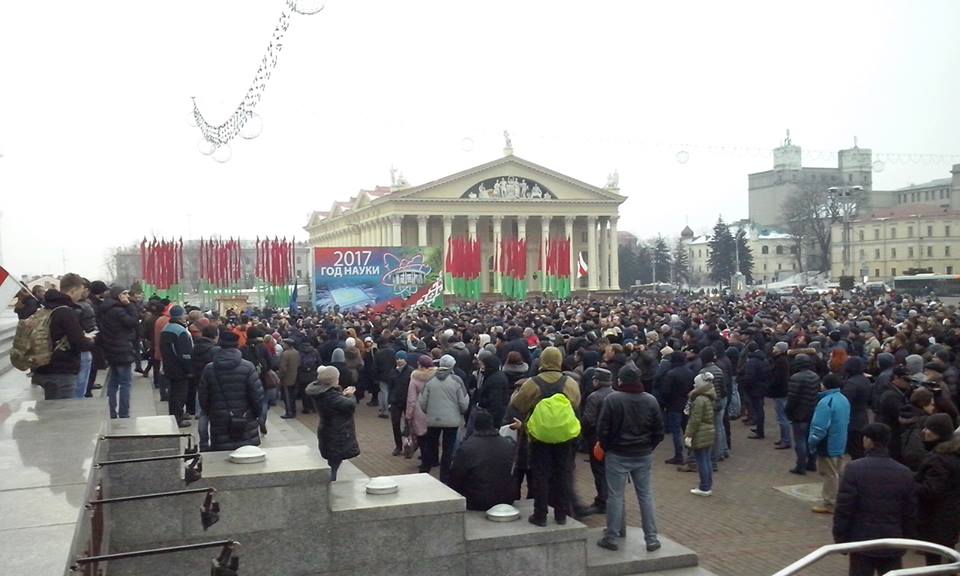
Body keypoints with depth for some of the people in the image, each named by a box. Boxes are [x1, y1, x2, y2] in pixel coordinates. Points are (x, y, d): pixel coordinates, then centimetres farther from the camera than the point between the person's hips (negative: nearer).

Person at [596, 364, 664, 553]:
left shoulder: (612, 399, -14)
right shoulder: (651, 401, -1)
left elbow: (602, 430, -11)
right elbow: (659, 431, 4)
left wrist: (606, 448, 5)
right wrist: (649, 448, 15)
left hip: (617, 455, -3)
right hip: (644, 456, 3)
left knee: (615, 496, 5)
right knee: (646, 495, 11)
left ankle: (612, 537, 12)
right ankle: (652, 539, 14)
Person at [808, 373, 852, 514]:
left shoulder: (826, 402, -25)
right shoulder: (844, 399, 5)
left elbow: (820, 427, -25)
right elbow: (846, 422, 15)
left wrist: (812, 442, -12)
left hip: (828, 445, -9)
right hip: (841, 444, 9)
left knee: (829, 474, 2)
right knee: (838, 473, 17)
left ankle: (829, 503, 11)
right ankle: (837, 499, 28)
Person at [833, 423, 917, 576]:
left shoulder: (854, 469, -12)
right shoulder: (905, 473, 0)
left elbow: (843, 509, -12)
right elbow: (910, 514, 6)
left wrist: (840, 538, -2)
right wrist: (906, 540, 18)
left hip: (862, 541, -3)